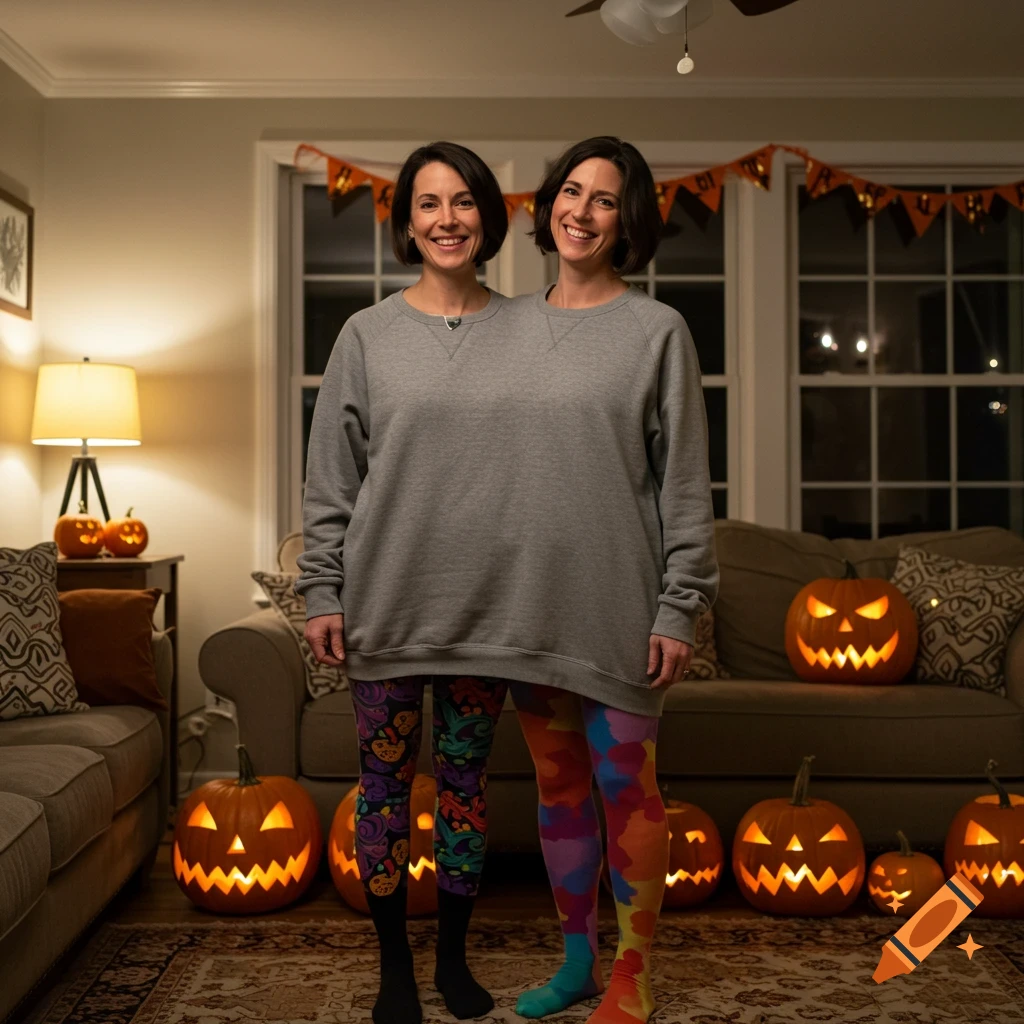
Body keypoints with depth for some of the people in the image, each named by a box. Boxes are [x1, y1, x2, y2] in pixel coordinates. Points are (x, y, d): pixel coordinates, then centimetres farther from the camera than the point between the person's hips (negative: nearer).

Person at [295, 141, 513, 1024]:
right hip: (387, 603, -1)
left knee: (466, 779, 11)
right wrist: (322, 593, -4)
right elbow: (331, 479, 1)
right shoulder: (368, 336, 1)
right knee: (387, 782, 7)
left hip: (484, 603, 1)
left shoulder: (522, 335, 3)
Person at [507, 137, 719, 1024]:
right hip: (531, 598, 4)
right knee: (559, 785, 12)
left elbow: (687, 483, -6)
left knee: (626, 785, 2)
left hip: (619, 603, -4)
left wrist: (680, 607, -11)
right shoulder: (511, 327, 10)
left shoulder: (658, 331, -3)